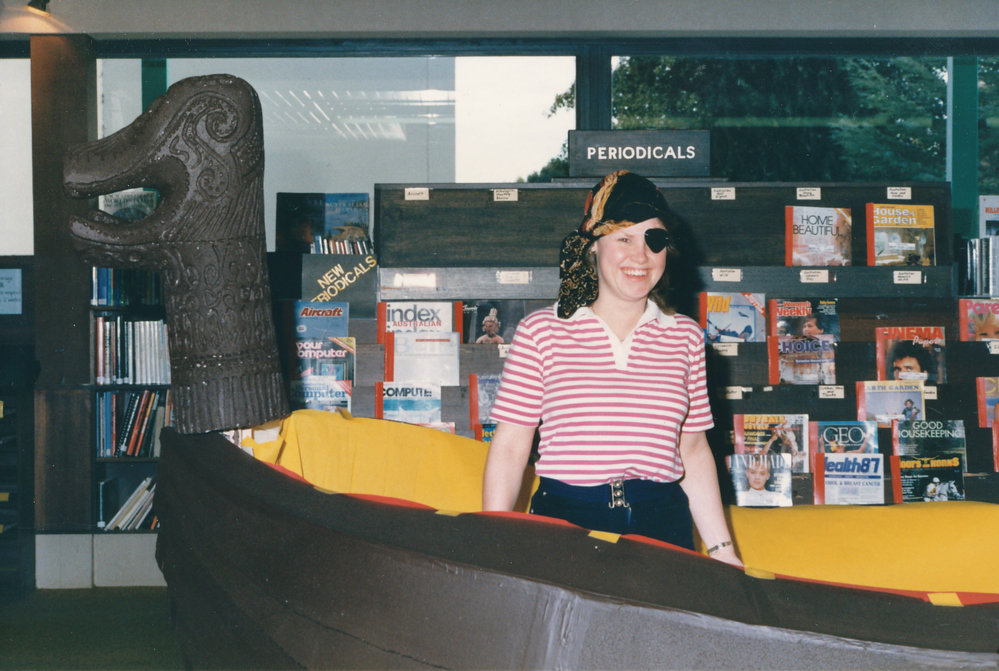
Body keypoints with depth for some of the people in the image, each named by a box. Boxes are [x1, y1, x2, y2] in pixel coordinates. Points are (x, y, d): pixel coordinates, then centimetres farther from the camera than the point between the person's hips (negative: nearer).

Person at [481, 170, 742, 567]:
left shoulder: (685, 337, 9)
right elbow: (510, 447, 1)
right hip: (563, 520, -2)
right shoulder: (540, 331, 0)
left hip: (663, 526, 2)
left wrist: (723, 550, 12)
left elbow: (692, 451, 14)